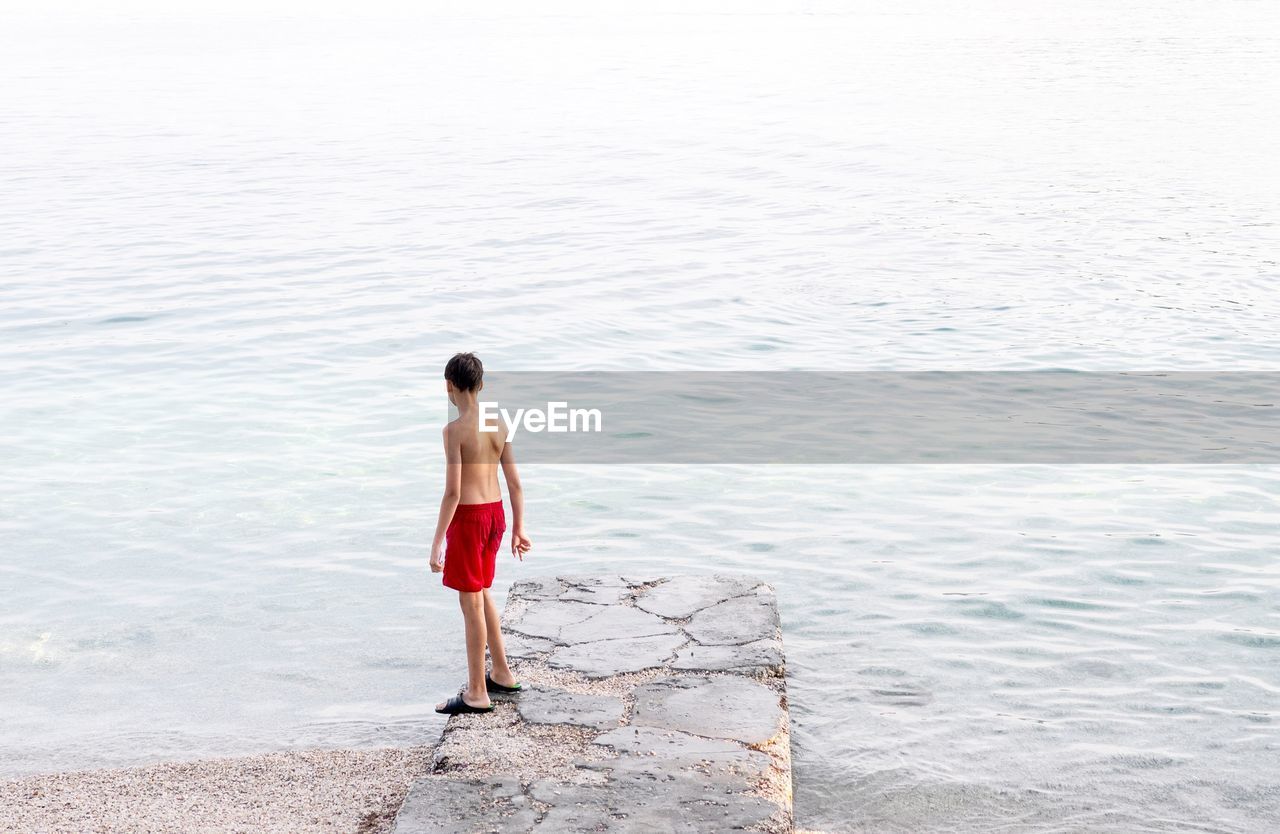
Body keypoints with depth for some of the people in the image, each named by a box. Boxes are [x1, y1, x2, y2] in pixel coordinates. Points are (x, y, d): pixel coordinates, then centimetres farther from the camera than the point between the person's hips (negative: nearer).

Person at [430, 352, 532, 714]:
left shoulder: (454, 430, -17)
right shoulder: (499, 425, 3)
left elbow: (453, 491, -19)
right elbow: (515, 482, 6)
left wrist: (437, 543, -15)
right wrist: (517, 528, 15)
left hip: (467, 518, -7)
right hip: (495, 512, 7)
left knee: (471, 602, 1)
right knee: (481, 595, 23)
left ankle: (477, 694, 8)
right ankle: (501, 673, 31)